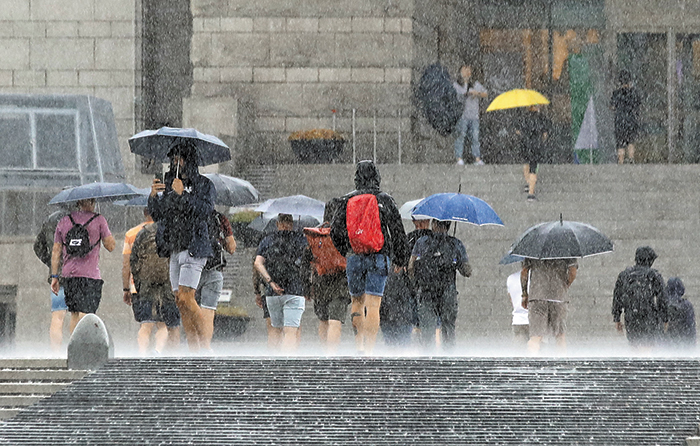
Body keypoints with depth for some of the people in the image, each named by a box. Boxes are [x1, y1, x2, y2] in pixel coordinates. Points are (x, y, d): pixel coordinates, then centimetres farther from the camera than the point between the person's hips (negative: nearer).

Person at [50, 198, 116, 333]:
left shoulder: (64, 221, 11)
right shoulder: (99, 220, -2)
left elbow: (56, 251, 10)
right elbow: (110, 246, 1)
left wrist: (54, 276, 14)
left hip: (68, 275, 4)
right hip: (90, 275, -4)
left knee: (74, 314, 14)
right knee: (85, 313, -9)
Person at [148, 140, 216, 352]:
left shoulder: (204, 184, 0)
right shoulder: (168, 183, 16)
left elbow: (204, 210, -15)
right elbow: (156, 215, 17)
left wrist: (183, 194, -21)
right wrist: (153, 197, -2)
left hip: (193, 247, -6)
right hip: (174, 248, 6)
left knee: (186, 297, -17)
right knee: (180, 300, 3)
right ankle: (194, 351, 6)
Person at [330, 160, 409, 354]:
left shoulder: (348, 200, 2)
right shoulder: (385, 200, -2)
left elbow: (335, 230, 2)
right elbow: (398, 231, 1)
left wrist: (345, 250, 20)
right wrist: (400, 260, 12)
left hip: (354, 257, 2)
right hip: (379, 257, -2)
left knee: (357, 301, 18)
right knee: (373, 305, -3)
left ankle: (359, 341, 8)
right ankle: (369, 348, -8)